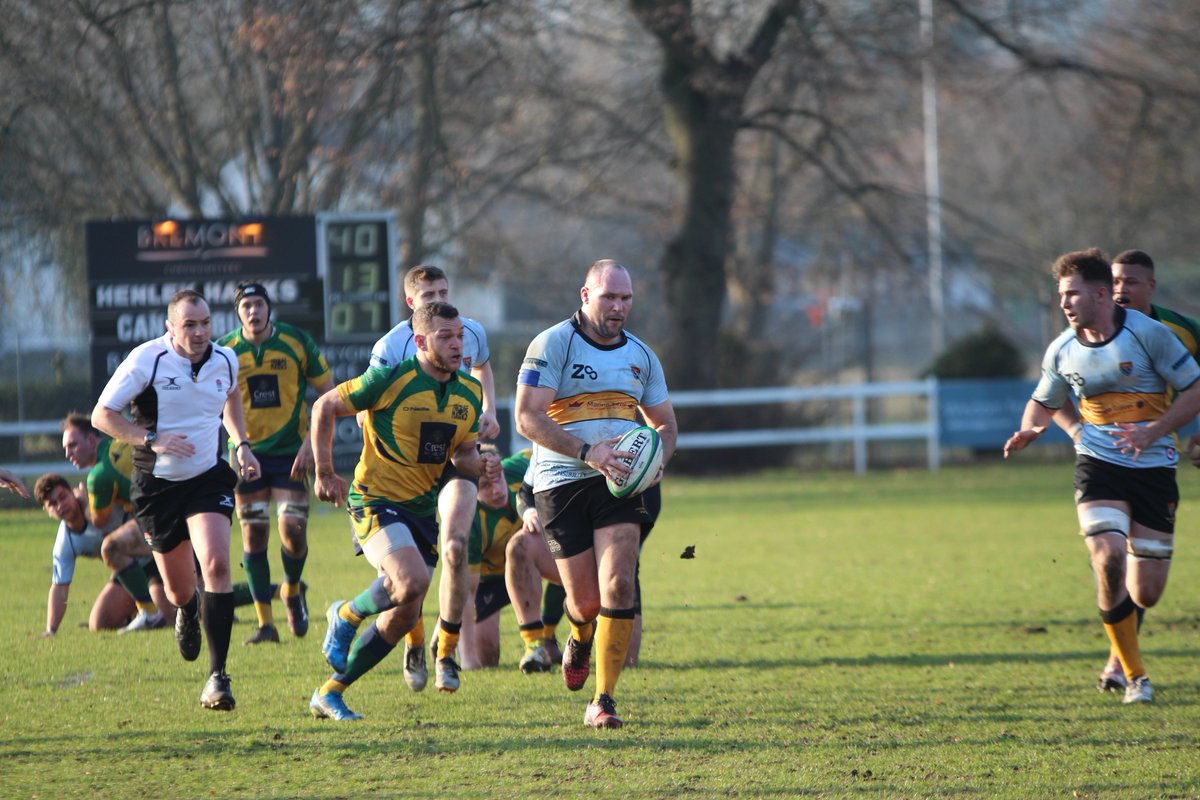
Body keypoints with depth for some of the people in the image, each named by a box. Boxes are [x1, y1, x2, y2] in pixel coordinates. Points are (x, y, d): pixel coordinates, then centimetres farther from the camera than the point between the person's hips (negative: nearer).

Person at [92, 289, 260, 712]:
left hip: (208, 478, 1)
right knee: (178, 590, 8)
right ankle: (188, 612, 52)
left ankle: (218, 676, -21)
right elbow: (102, 415, -13)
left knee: (216, 565, -23)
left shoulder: (225, 360, -1)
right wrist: (153, 439, -25)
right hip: (157, 484, -1)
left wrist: (242, 445, 11)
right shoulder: (146, 360, -15)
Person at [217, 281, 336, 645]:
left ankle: (292, 590, 22)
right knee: (254, 534, -1)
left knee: (293, 531, -10)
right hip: (247, 453, 1)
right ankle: (265, 622, 7)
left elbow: (328, 393, 1)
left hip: (290, 451, -1)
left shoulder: (296, 341, -5)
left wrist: (312, 443, -9)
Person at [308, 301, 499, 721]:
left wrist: (482, 465, -10)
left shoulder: (469, 393, 4)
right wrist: (325, 473, -2)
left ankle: (330, 693, 19)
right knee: (412, 580, -30)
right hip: (375, 499, -7)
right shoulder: (390, 379, -15)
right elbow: (325, 407, -5)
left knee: (404, 616, 4)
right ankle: (346, 615, 2)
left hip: (422, 509, 7)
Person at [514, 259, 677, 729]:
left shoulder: (641, 356, 12)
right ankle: (580, 639, 38)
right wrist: (587, 453, -23)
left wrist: (657, 458, -2)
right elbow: (527, 417, -13)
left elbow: (665, 424, 22)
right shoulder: (552, 345, -5)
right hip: (562, 484, -3)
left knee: (618, 586, -15)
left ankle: (603, 702, -10)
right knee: (586, 602, -2)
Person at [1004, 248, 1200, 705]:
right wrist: (1031, 428, -5)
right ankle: (1134, 676, -8)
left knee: (1146, 595, -2)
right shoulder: (1062, 351, 2)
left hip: (1152, 466, -2)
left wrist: (1153, 432, -19)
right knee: (1109, 559, -24)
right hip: (1097, 464, 2)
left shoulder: (1148, 334, -10)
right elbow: (1043, 402, 18)